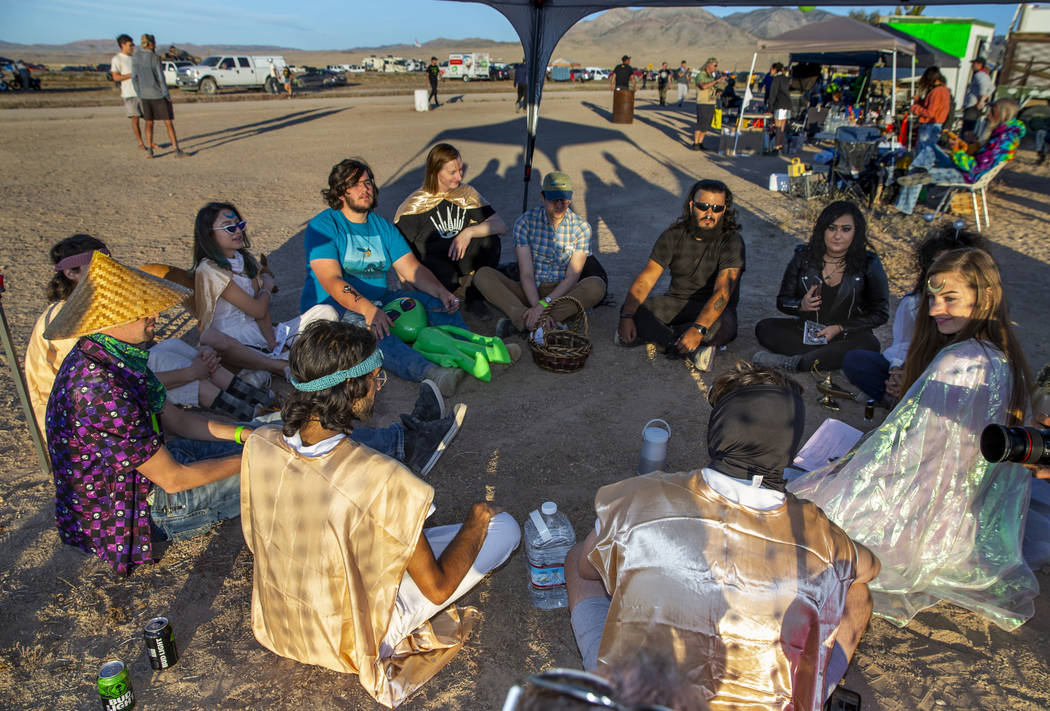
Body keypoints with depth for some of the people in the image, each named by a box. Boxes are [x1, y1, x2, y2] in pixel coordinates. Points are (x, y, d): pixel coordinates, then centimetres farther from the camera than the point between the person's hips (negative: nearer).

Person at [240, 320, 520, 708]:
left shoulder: (258, 444, -18)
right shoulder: (380, 479, -36)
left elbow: (255, 540, 3)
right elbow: (437, 588, -23)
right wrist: (477, 518, -7)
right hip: (352, 641, -6)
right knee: (504, 528, -3)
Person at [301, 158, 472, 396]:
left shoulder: (382, 226, 13)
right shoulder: (323, 226, -7)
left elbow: (411, 269, 4)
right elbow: (331, 280, -20)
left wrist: (441, 292, -16)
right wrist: (367, 309, -36)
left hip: (379, 301, 7)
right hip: (332, 307, -7)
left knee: (434, 301, -12)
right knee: (369, 329, -38)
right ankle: (430, 372, -61)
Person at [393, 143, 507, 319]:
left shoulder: (466, 194, 3)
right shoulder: (414, 205, -8)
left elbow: (500, 225, -6)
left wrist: (469, 232, -22)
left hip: (459, 258, 5)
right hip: (428, 262, -5)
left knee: (489, 239, -21)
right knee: (447, 276, -40)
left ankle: (474, 298, -12)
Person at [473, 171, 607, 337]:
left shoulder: (581, 227, -5)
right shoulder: (525, 222, -6)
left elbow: (572, 277, -10)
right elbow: (526, 274, -11)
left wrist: (544, 304, -24)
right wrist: (536, 305, -29)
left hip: (562, 293, 0)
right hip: (530, 291, 0)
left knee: (596, 286, -32)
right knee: (483, 275, -22)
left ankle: (520, 322, -35)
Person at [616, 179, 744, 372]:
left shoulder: (732, 241, -16)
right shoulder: (674, 235, -6)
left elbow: (722, 291, -28)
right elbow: (645, 279, -11)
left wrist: (698, 328, -44)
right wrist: (626, 316, -27)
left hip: (713, 309, -3)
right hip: (677, 301, 3)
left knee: (724, 327, -39)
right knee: (629, 308, -22)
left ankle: (649, 333, -29)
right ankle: (693, 350, -31)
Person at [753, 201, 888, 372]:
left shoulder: (869, 263, -3)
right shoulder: (803, 257, 0)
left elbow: (880, 313, -1)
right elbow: (782, 301, 5)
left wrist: (839, 328, -14)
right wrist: (801, 305, -18)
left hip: (846, 336, -2)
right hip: (805, 331, 2)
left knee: (869, 344, -34)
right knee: (764, 328, -22)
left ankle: (791, 363, -33)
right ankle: (831, 358, -28)